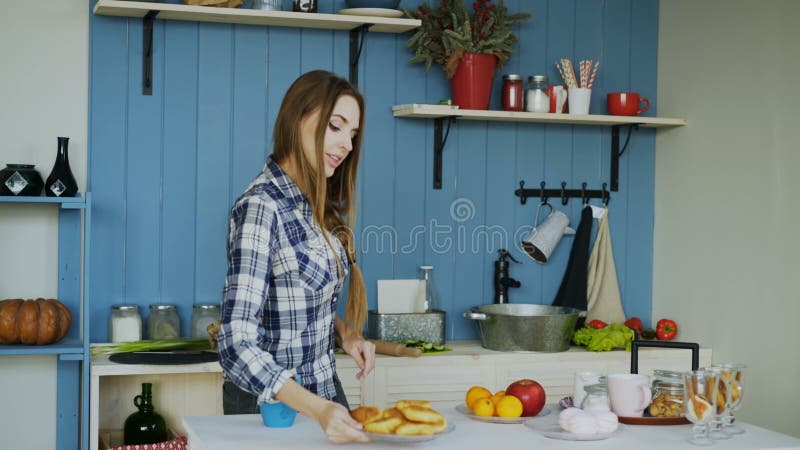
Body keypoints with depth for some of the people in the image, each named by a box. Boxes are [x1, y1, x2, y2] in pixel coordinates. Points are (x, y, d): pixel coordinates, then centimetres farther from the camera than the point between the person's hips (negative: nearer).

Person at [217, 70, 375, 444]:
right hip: (273, 403, -7)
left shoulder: (319, 206, 2)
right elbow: (237, 345, -29)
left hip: (325, 388, 8)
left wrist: (342, 331, -5)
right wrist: (315, 409, -40)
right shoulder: (260, 208, -22)